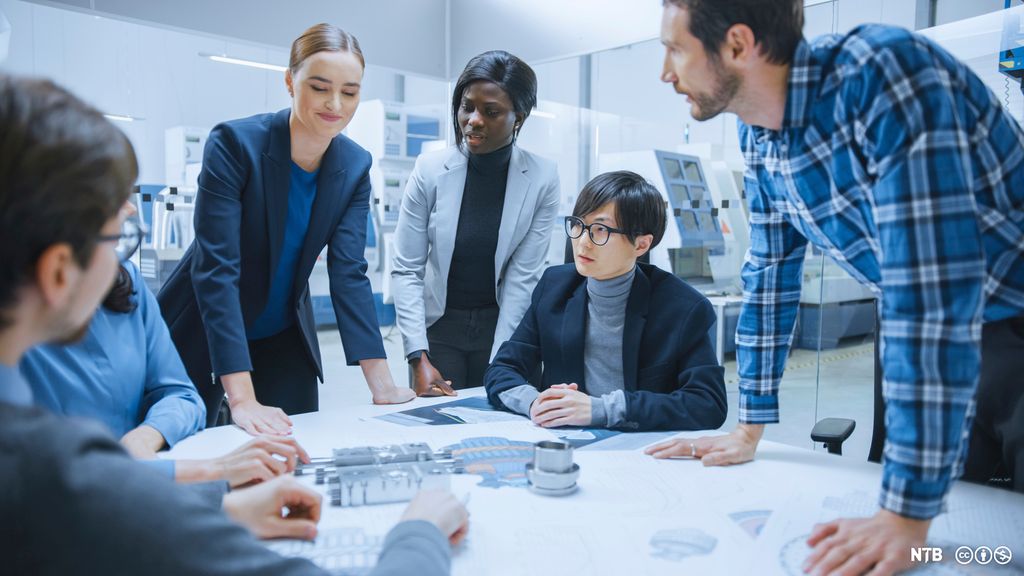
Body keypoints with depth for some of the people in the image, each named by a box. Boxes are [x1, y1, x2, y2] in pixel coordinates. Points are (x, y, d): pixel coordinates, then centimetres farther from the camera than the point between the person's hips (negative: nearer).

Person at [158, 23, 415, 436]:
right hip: (201, 337, -4)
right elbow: (215, 268, -29)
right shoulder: (234, 143, -23)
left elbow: (348, 273, -12)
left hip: (284, 341, 4)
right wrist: (243, 399, -36)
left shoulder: (355, 165, -9)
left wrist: (382, 383, -20)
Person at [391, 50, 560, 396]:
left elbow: (523, 277, -11)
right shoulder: (430, 170, -11)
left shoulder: (542, 179, -12)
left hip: (502, 324, 0)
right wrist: (419, 359, -17)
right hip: (439, 324, 0)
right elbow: (406, 270, -10)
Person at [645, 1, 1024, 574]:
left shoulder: (881, 73, -31)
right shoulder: (761, 134, -6)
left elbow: (930, 293, -36)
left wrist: (908, 514, -34)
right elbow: (771, 277, 3)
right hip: (935, 339, 6)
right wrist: (749, 431, 4)